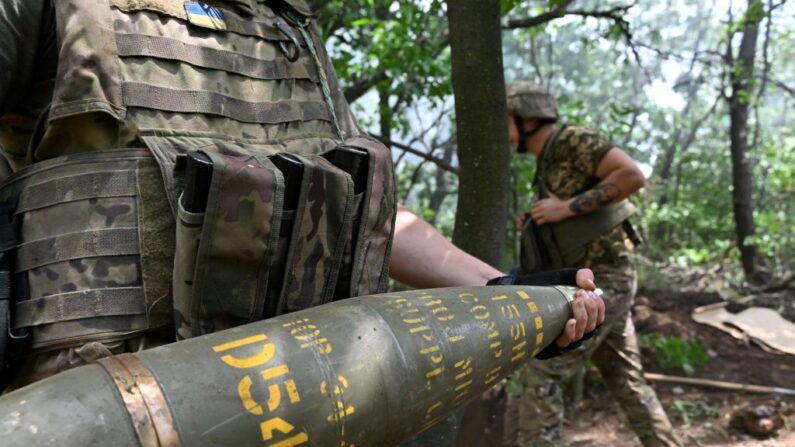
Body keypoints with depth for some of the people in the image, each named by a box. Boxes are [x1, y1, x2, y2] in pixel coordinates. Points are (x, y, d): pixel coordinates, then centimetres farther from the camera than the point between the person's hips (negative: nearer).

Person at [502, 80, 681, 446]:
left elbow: (633, 176, -23)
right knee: (627, 382, 17)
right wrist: (536, 225, 7)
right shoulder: (548, 162, 17)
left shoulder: (571, 140, -11)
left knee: (540, 375, -10)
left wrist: (567, 207, -22)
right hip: (595, 281, 10)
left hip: (602, 280, -10)